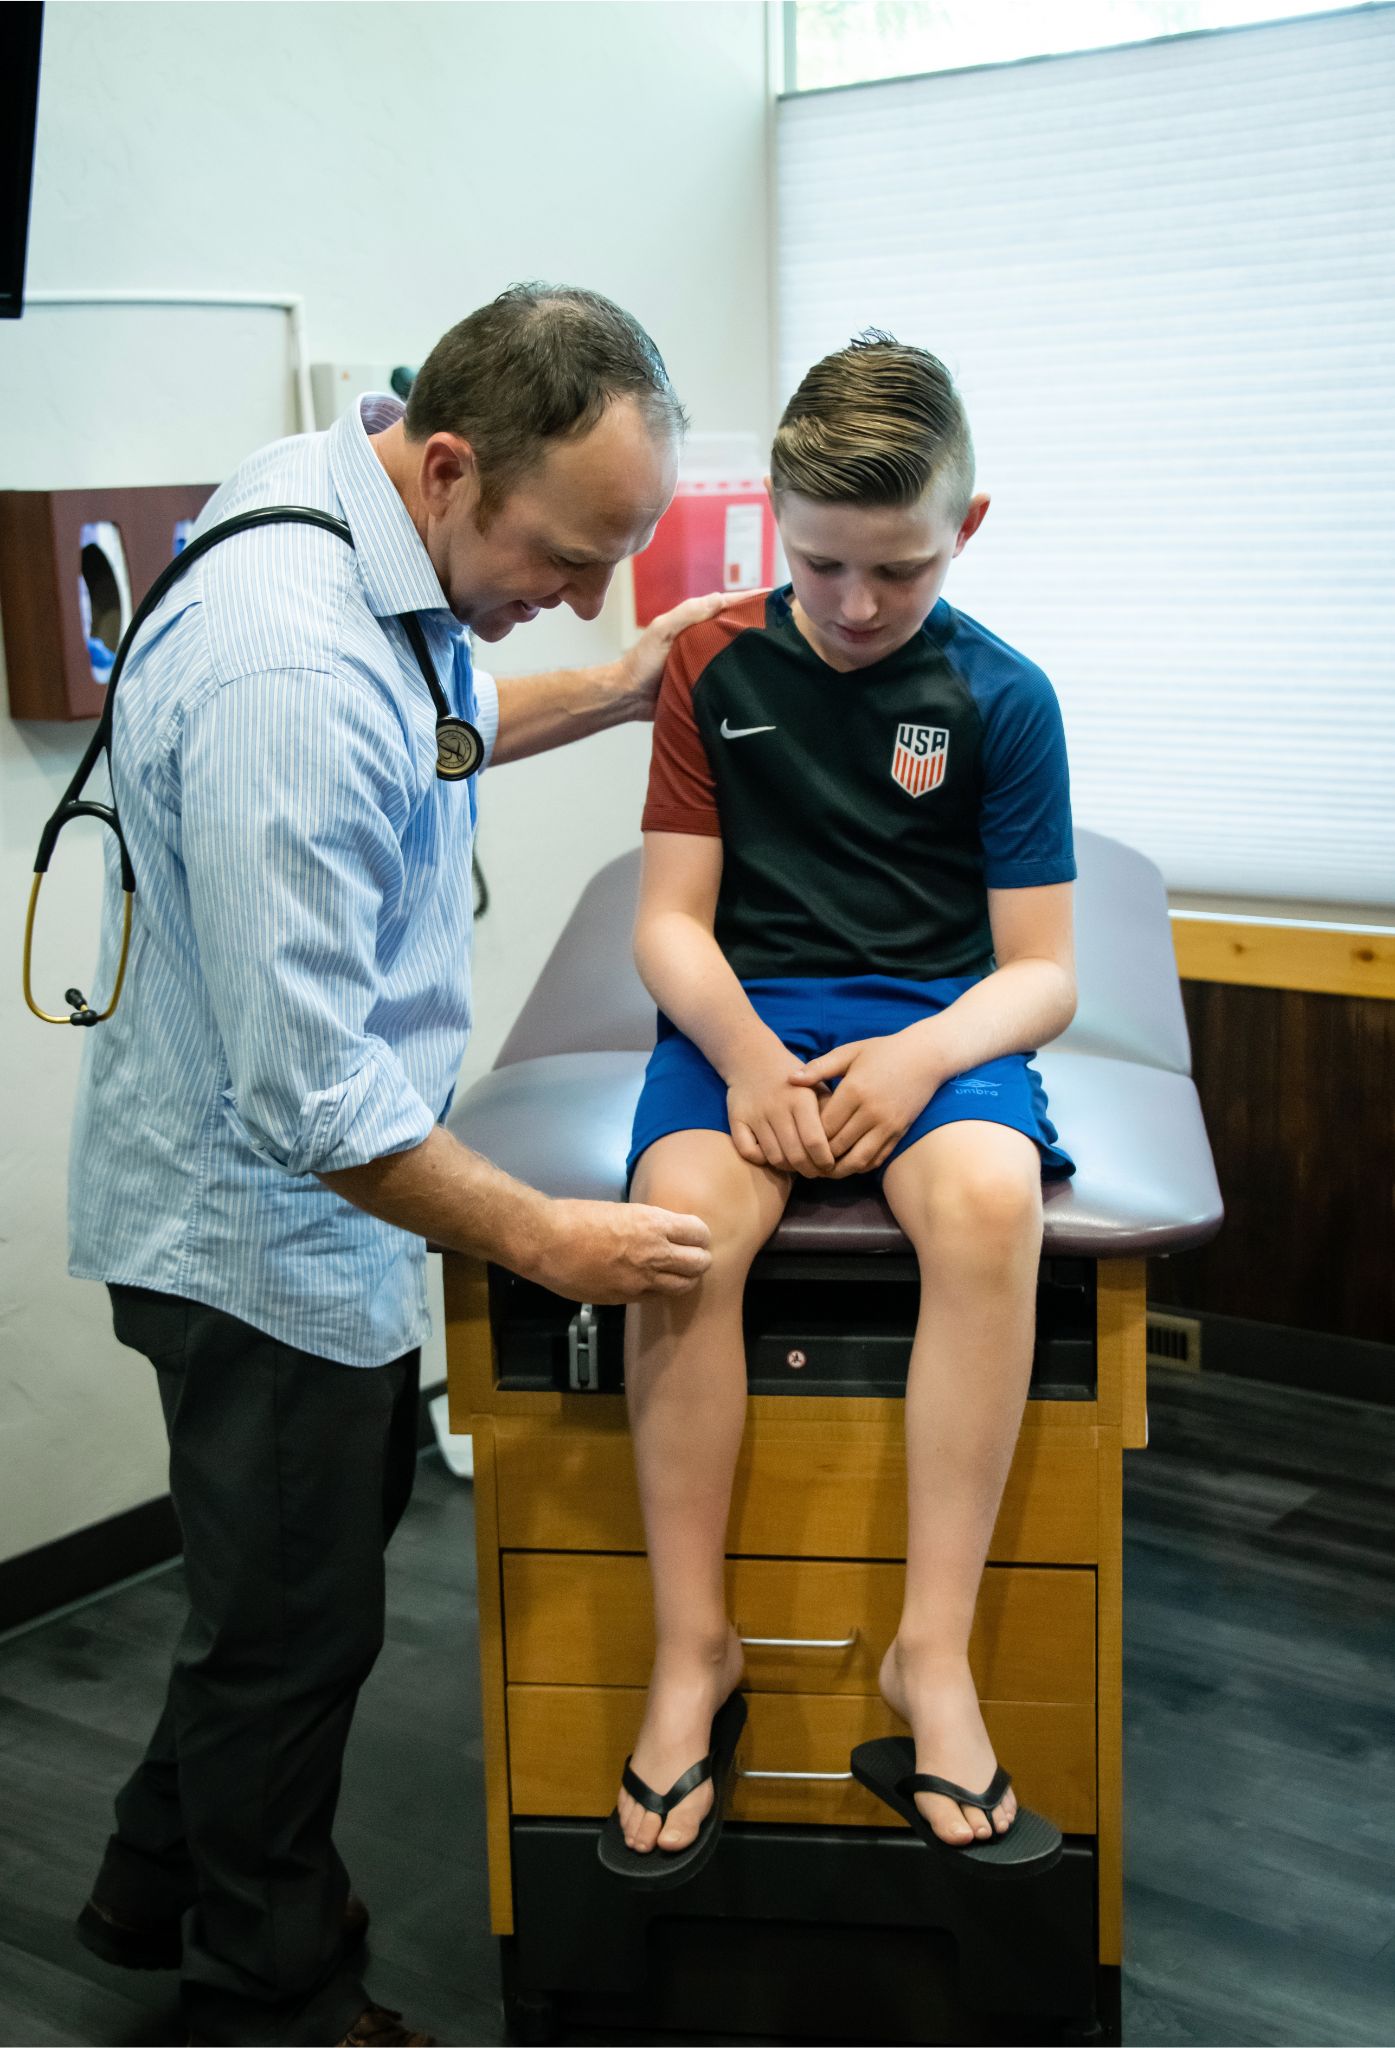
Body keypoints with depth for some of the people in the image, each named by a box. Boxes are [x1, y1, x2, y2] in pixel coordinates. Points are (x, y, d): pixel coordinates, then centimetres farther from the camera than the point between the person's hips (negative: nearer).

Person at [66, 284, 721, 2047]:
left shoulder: (365, 519, -3)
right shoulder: (287, 674, -34)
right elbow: (305, 1093, -33)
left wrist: (610, 695, 8)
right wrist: (545, 1239, -23)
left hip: (318, 1192, 10)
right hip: (262, 1224, -10)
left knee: (338, 1527, 25)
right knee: (298, 1618, 10)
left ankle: (158, 1888, 47)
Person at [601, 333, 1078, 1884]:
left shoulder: (1002, 695, 3)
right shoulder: (716, 664, 7)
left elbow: (1041, 973, 1)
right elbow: (671, 920, 4)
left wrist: (923, 1056, -20)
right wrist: (744, 1048, -17)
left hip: (936, 1015, 0)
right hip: (743, 1009, 1)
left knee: (990, 1199, -35)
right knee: (685, 1214, -33)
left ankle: (931, 1656, -27)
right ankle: (692, 1653, -20)